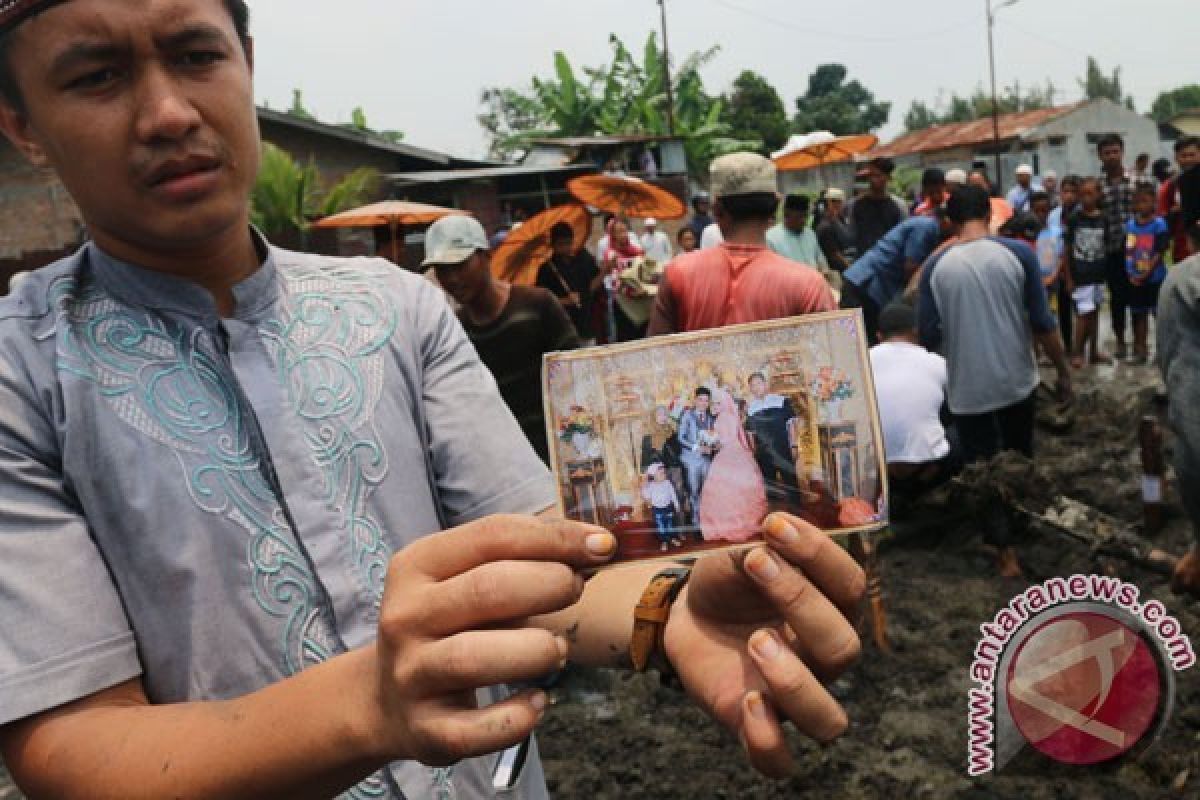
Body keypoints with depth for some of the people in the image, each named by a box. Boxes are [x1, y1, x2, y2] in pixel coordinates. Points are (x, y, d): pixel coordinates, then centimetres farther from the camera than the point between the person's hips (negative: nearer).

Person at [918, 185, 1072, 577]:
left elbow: (928, 334, -7)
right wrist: (1063, 370, 4)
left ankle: (1006, 551, 12)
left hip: (967, 386, -2)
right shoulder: (1019, 253, -9)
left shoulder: (936, 265, -9)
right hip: (1016, 379, 2)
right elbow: (1042, 322, -8)